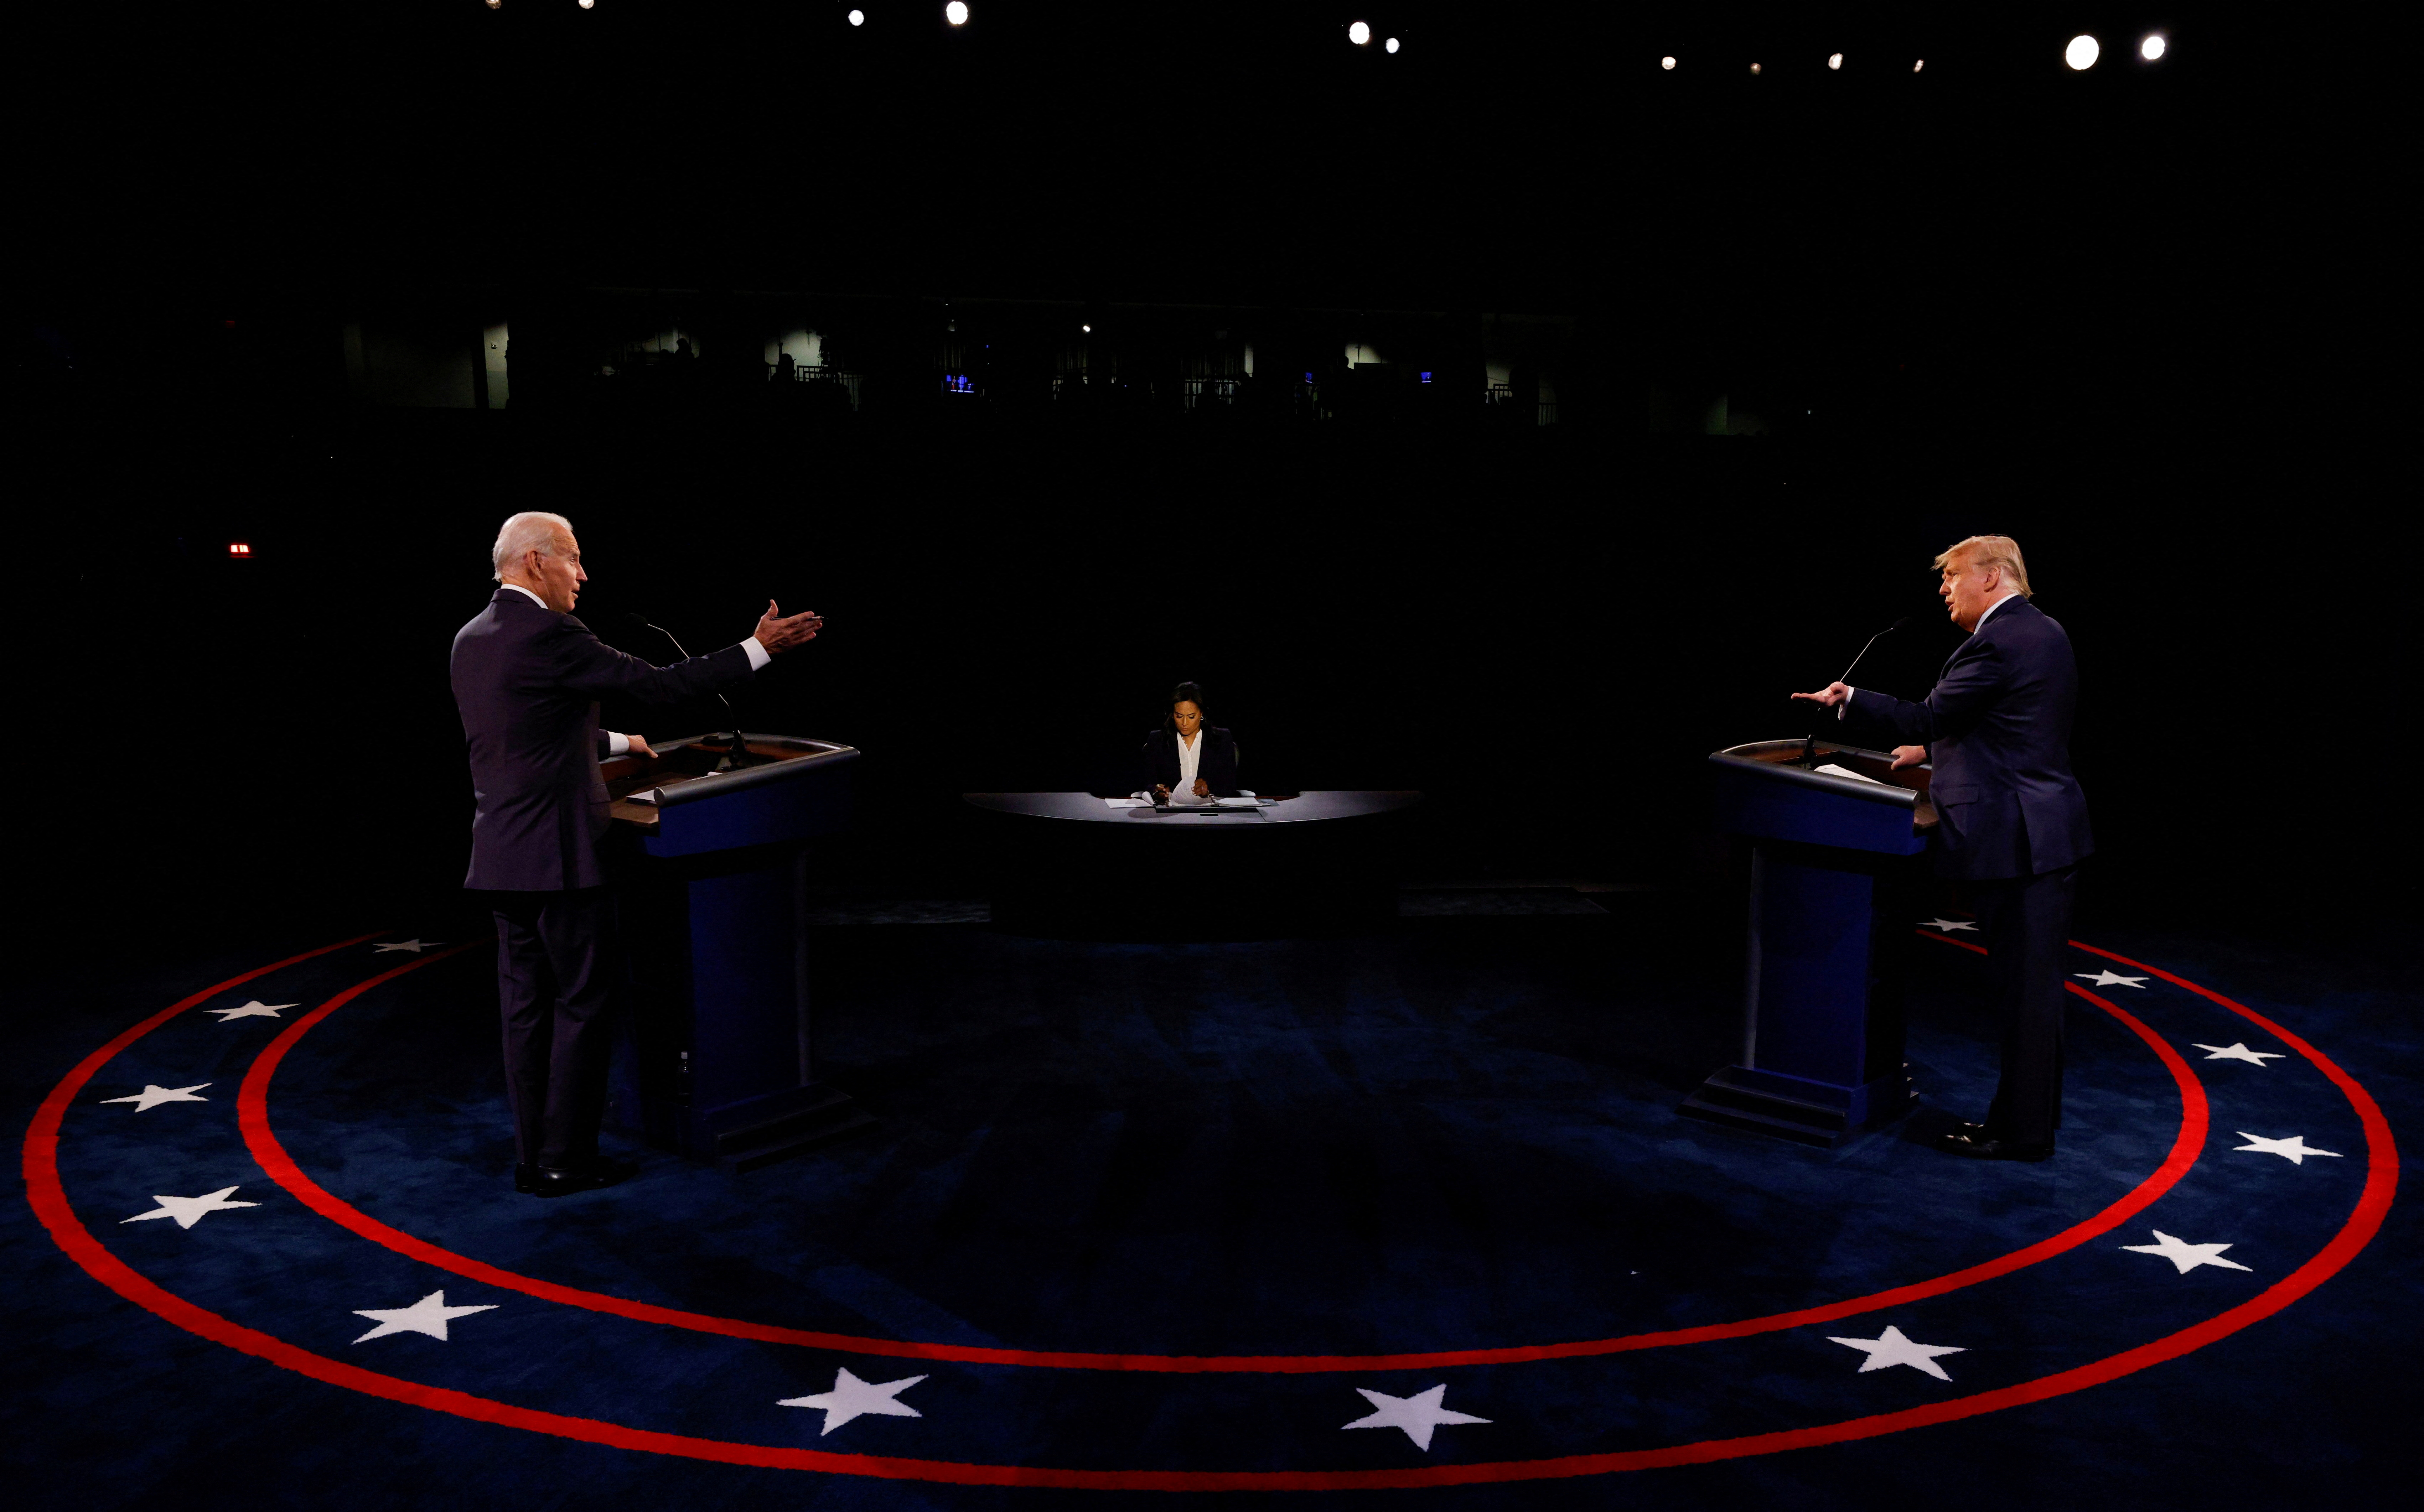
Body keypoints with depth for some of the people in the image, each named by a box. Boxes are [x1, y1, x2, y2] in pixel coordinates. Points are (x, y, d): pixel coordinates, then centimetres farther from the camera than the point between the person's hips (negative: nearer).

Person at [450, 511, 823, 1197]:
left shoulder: (471, 639, 12)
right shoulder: (551, 636, -16)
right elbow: (658, 684, -15)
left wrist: (616, 742, 34)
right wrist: (760, 648, -8)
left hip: (500, 857, 8)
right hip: (558, 855, -8)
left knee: (526, 1005, 12)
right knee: (583, 1003, 2)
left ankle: (532, 1158, 18)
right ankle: (567, 1161, 6)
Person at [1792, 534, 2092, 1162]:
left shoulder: (1995, 643, -17)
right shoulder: (2045, 632, 14)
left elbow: (1927, 717, -14)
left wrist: (1850, 698, -4)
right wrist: (1937, 748, 24)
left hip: (2014, 837, -10)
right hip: (2050, 828, 10)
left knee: (2025, 986, -2)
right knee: (2035, 982, 16)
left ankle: (2022, 1131, 7)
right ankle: (2031, 1111, 26)